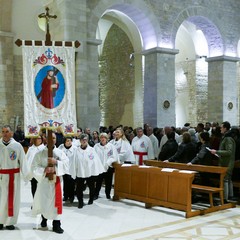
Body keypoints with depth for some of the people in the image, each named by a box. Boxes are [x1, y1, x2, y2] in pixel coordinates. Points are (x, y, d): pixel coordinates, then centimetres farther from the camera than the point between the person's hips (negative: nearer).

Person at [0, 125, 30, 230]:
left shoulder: (17, 146, -6)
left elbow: (23, 161, -5)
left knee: (12, 198, 6)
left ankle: (10, 222, 18)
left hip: (14, 176, -1)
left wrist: (26, 175, -9)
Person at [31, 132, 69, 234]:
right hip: (43, 181, -1)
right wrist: (44, 170, -21)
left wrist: (56, 162, -23)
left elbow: (66, 164, -8)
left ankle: (56, 225, 12)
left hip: (56, 181, 1)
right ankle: (44, 218, 40)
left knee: (56, 202, 3)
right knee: (43, 201, 10)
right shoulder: (40, 153, -2)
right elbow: (34, 167, -6)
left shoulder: (60, 152, 1)